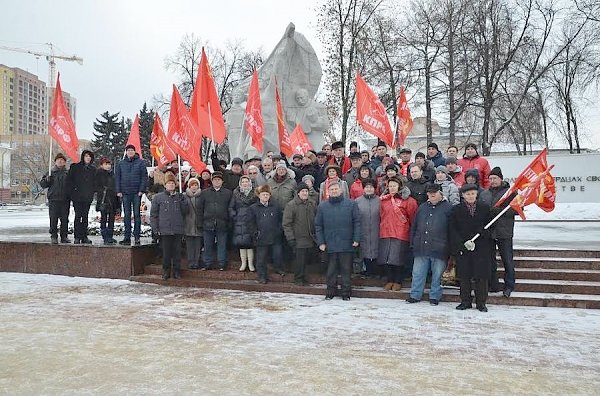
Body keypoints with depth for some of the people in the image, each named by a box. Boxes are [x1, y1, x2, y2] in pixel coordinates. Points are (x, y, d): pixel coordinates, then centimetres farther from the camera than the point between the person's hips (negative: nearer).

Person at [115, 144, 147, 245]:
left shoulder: (140, 162, 2)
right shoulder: (121, 164, 11)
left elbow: (144, 176, -1)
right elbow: (117, 177, 11)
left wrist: (141, 190, -9)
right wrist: (118, 191, 2)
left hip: (137, 192, -3)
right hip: (125, 192, 3)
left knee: (136, 214, 0)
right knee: (126, 215, 5)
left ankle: (137, 237, 3)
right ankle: (127, 237, 9)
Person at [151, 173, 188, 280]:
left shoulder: (180, 196, 10)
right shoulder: (158, 197, 4)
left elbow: (185, 211, 5)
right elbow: (153, 214, 4)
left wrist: (182, 201, -8)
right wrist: (156, 229, -3)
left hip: (178, 230, 2)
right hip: (165, 230, -1)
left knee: (177, 251, 5)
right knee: (166, 252, 3)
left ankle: (177, 271, 15)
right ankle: (166, 271, 16)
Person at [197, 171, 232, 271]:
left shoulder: (228, 193, 7)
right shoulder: (205, 193, 10)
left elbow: (231, 208, 6)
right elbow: (200, 209, 10)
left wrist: (229, 222, -2)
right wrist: (200, 222, 2)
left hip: (222, 224, -1)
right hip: (208, 224, 1)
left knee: (222, 245, 4)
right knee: (208, 245, 7)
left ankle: (222, 264, 12)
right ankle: (207, 264, 16)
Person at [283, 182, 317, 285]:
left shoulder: (312, 204, 10)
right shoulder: (291, 205, -7)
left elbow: (316, 220, 19)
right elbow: (286, 223, -8)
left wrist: (316, 235, 14)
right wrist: (290, 238, -13)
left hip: (310, 238, 5)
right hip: (298, 239, -5)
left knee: (306, 259, 10)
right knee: (299, 260, -4)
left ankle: (303, 277, 23)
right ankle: (298, 279, 11)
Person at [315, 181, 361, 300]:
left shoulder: (351, 204, 2)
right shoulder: (322, 206, 6)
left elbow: (357, 222, 1)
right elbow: (318, 226, 7)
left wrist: (356, 239, -6)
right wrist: (321, 242, 0)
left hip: (347, 245, -1)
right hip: (330, 245, 1)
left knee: (346, 269, 5)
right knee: (331, 270, 8)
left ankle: (346, 292, 13)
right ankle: (331, 291, 19)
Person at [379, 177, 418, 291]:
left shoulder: (407, 200, -2)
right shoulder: (384, 200, 12)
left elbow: (412, 217, -1)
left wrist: (412, 233, 1)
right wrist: (381, 228, 13)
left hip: (400, 234, -5)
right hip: (385, 233, 5)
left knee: (397, 259, -1)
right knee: (386, 259, 6)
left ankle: (397, 281, 13)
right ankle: (390, 280, 19)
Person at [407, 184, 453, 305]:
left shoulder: (448, 208, 0)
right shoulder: (422, 207, 13)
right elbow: (414, 226, 18)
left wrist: (451, 247, -4)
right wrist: (412, 242, 12)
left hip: (439, 249, -4)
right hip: (421, 248, 4)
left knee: (437, 274, 6)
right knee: (418, 273, 7)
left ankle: (435, 296, 19)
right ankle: (415, 295, 17)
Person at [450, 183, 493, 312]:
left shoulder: (485, 207, 7)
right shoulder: (456, 209, 5)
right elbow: (452, 230, 1)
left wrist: (481, 234, -11)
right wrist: (462, 243, -10)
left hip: (481, 247, 0)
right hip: (462, 248, 0)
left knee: (481, 276, 2)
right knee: (464, 276, 4)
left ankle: (481, 302, 11)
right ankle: (465, 301, 14)